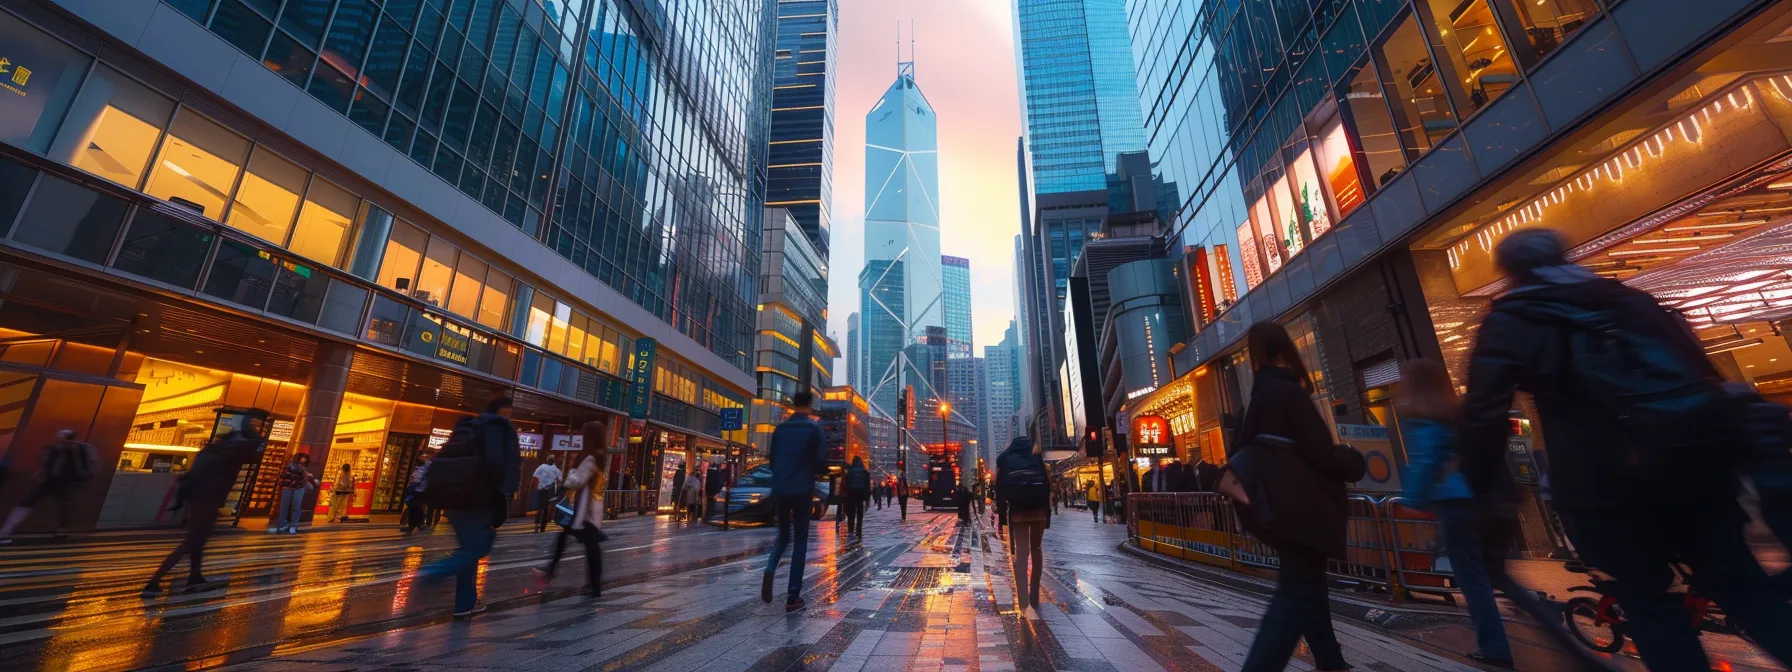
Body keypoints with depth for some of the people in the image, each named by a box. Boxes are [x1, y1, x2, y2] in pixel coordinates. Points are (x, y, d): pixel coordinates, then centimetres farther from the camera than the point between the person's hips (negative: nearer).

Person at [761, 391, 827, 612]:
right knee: (800, 540, 6)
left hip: (779, 489, 4)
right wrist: (821, 471, 13)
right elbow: (821, 460, -9)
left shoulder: (780, 428, 8)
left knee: (783, 535, 20)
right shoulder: (814, 428, -5)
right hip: (802, 490, -4)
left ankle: (769, 571, -7)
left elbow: (771, 459, 13)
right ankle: (793, 597, 5)